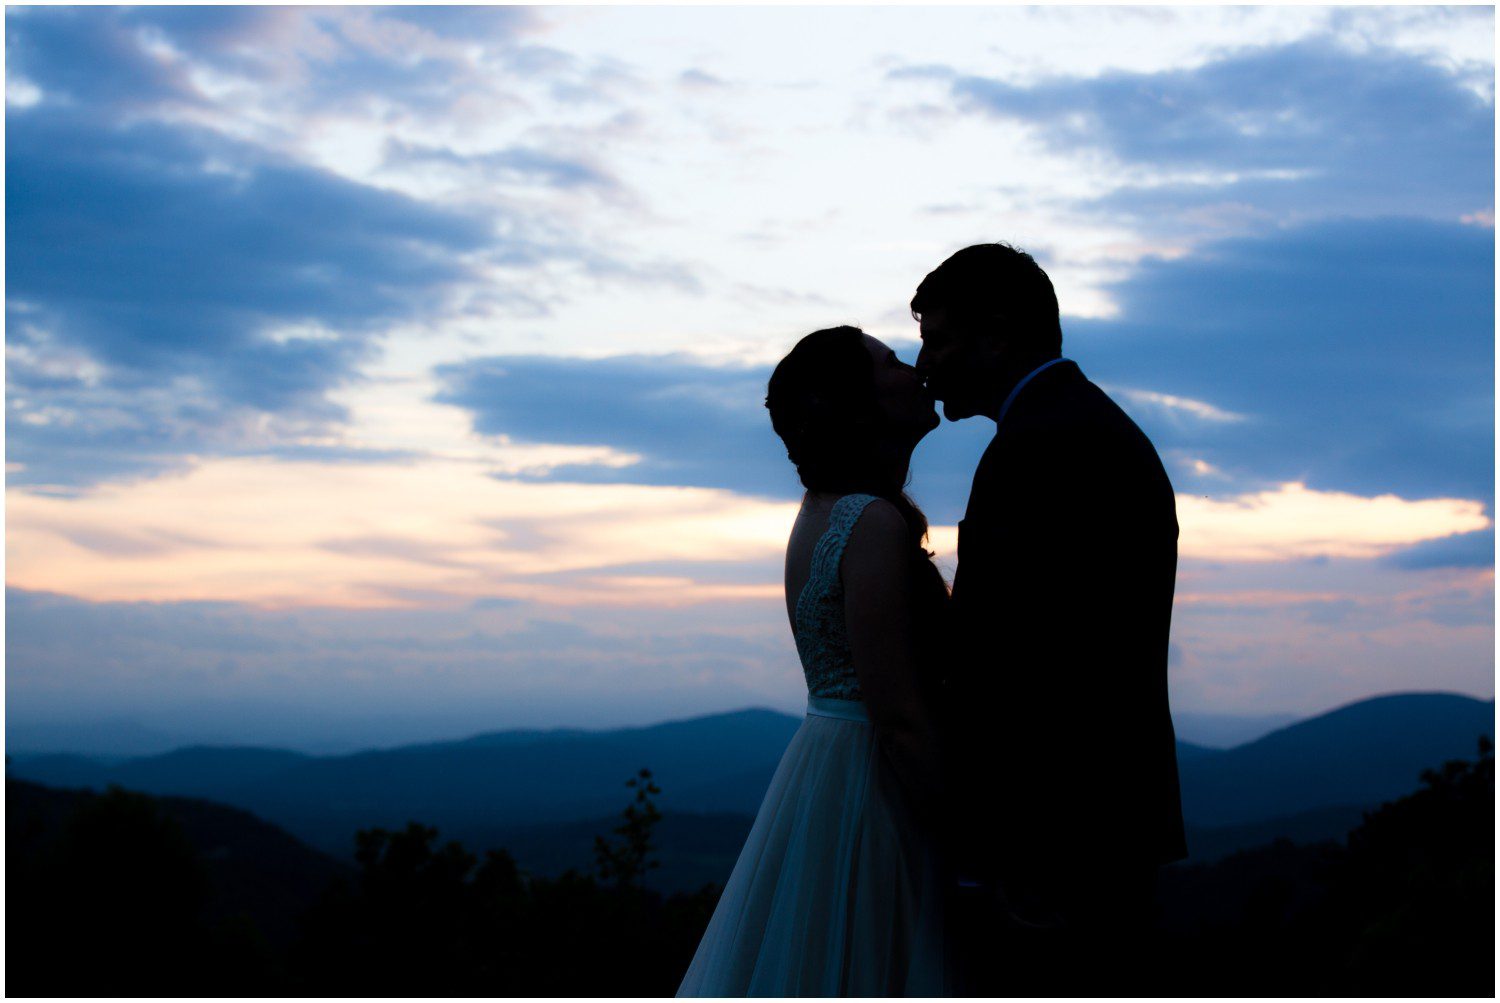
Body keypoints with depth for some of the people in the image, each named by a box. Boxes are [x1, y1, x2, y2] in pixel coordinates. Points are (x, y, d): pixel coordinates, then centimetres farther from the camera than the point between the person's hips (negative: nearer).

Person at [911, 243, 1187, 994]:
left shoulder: (1038, 446, -15)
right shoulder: (1107, 431, 19)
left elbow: (1014, 674, -22)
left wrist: (978, 868, -20)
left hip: (1049, 840, -10)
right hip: (1113, 820, 10)